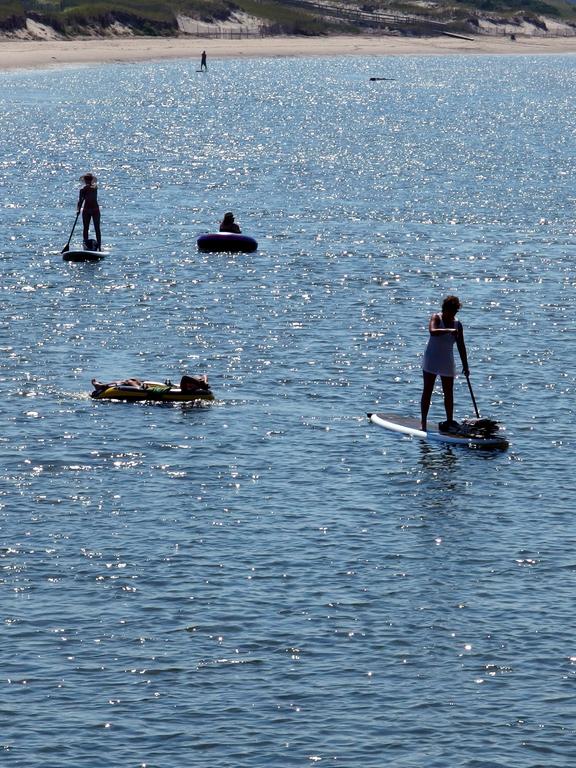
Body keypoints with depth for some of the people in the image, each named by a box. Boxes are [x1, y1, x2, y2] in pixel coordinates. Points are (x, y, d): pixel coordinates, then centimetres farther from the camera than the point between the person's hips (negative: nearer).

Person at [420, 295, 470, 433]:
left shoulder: (457, 324, 3)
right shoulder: (436, 318, -8)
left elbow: (461, 346, 6)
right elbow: (433, 331, -30)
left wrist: (465, 366, 4)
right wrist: (449, 330, -41)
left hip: (447, 362, 4)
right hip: (431, 361, -4)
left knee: (449, 393, 6)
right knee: (427, 391, -3)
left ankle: (449, 422, 14)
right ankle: (423, 423, -2)